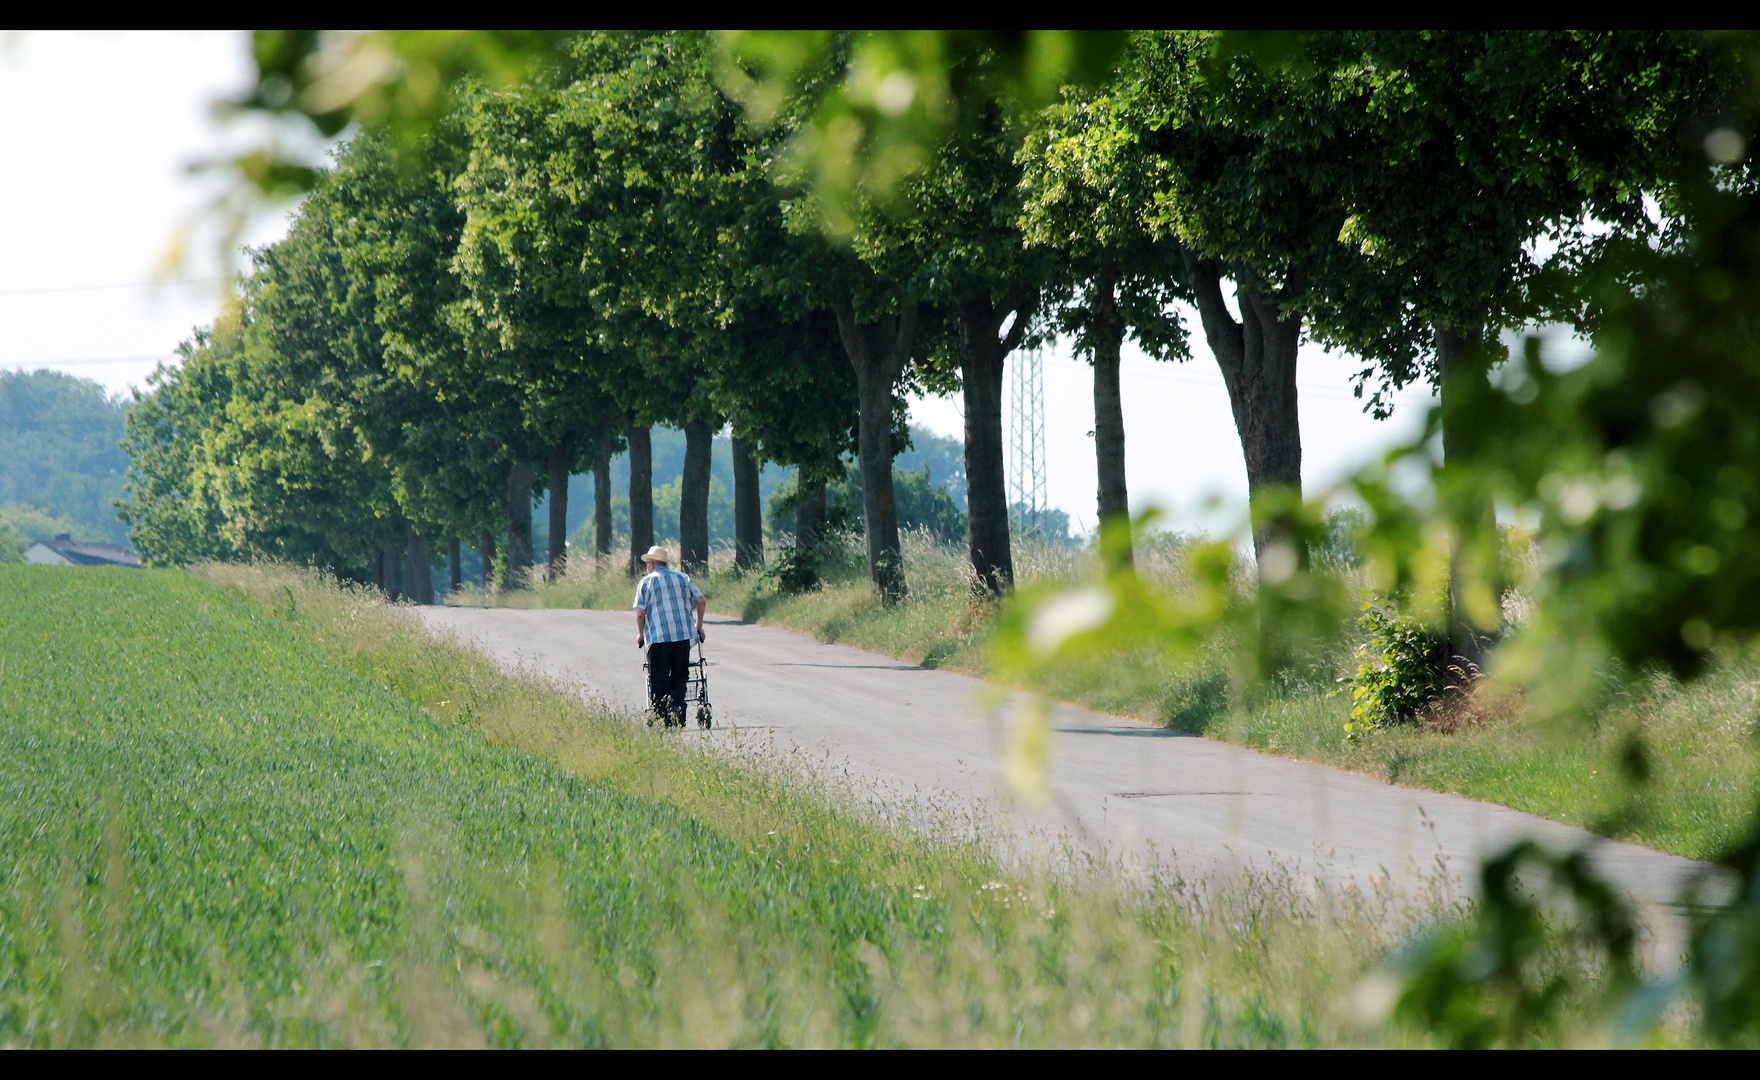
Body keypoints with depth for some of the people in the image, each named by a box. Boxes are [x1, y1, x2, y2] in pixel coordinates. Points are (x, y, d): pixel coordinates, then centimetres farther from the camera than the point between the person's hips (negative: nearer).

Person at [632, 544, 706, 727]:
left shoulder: (646, 582, 1)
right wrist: (698, 626, 18)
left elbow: (640, 612, -5)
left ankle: (660, 720, 2)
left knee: (658, 683, 4)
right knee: (680, 677, 11)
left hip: (658, 638, -3)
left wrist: (641, 634, 10)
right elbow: (701, 602, 6)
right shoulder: (683, 578, 12)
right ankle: (677, 710, -10)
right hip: (683, 636, 3)